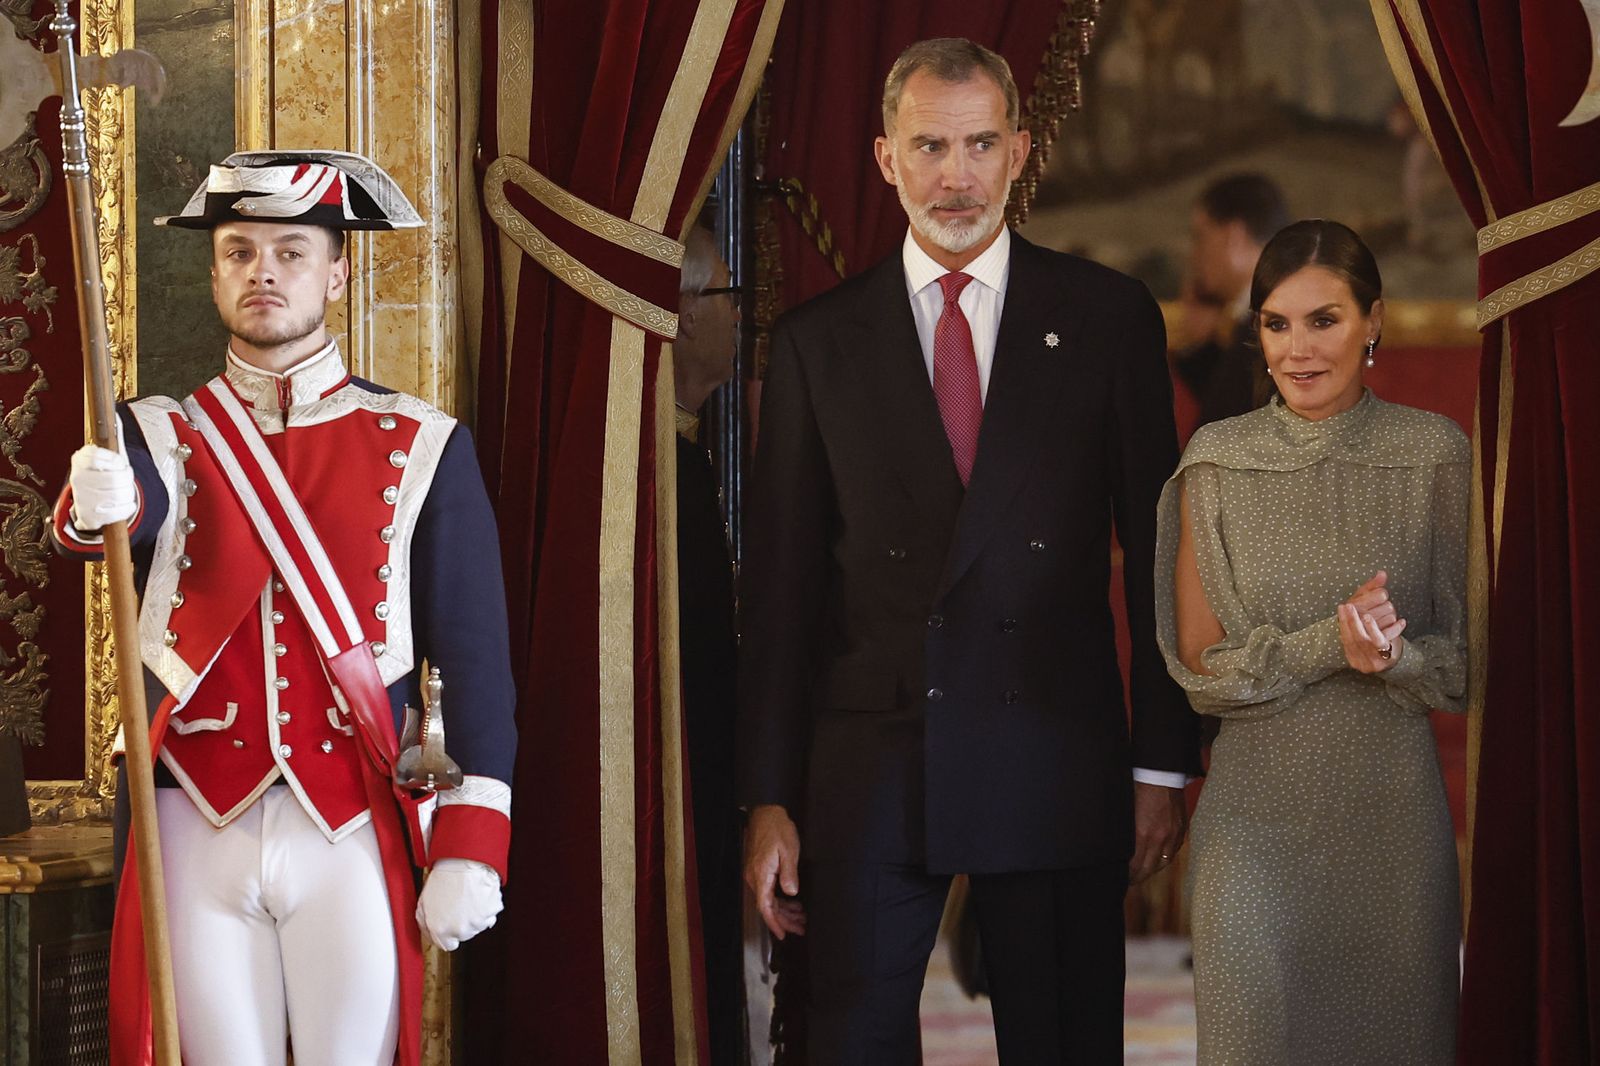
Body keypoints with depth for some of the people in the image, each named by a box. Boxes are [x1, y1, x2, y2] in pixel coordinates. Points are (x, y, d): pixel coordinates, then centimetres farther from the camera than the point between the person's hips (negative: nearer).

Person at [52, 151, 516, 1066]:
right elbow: (134, 499, -19)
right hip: (200, 832, 1)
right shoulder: (161, 437, 6)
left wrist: (469, 851, -5)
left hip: (354, 838, -1)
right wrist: (99, 503, -44)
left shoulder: (423, 448, 4)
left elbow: (476, 658, 2)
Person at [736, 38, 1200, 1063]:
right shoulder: (818, 342, 6)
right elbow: (781, 581, 6)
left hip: (1055, 760, -1)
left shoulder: (1108, 318, 4)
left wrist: (1163, 763, 0)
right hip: (869, 774, 1)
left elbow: (1156, 546, 4)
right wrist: (769, 799, 2)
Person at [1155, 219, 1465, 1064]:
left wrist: (1397, 656, -19)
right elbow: (1199, 666, -1)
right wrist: (1328, 644, -16)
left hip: (1392, 803, 1)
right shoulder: (1218, 461, 0)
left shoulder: (1434, 454, 0)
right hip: (1256, 806, -1)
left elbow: (1465, 657, 3)